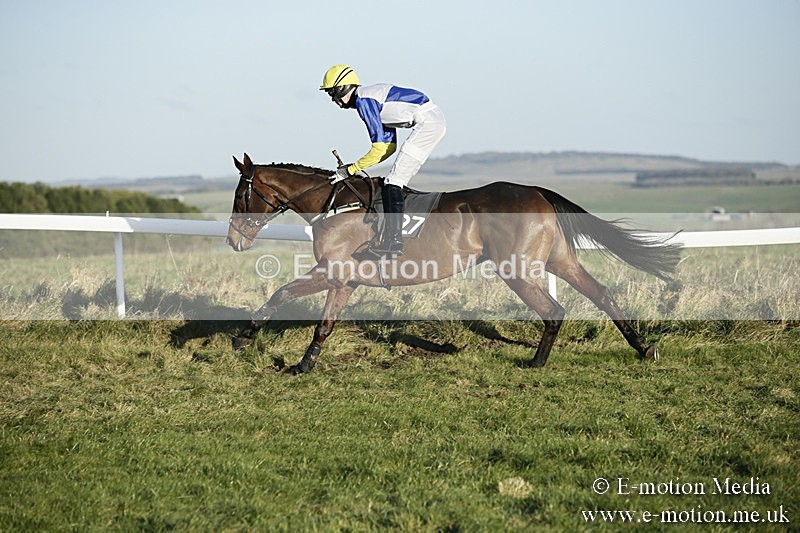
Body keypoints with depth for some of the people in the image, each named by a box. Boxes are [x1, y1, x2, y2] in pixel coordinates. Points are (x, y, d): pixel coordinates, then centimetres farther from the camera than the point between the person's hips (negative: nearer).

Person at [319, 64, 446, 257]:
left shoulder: (363, 101, -8)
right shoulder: (373, 97, 21)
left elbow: (379, 149, -12)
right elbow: (390, 146, 23)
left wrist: (350, 170, -2)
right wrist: (358, 165, 17)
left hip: (426, 122, -10)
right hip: (436, 120, 10)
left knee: (393, 181, -11)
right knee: (398, 181, 11)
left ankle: (394, 240, -18)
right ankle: (392, 234, 8)